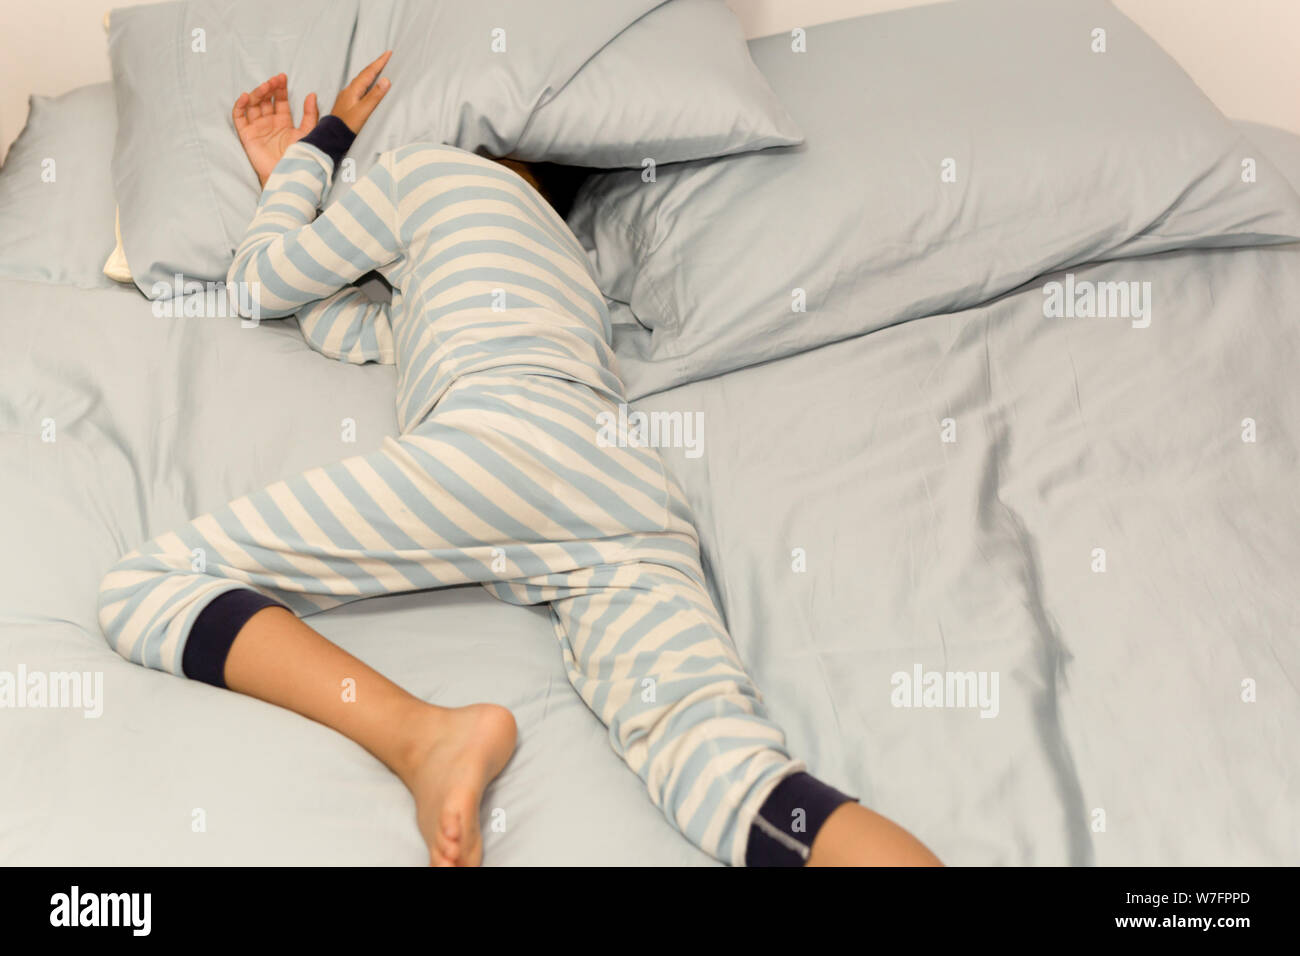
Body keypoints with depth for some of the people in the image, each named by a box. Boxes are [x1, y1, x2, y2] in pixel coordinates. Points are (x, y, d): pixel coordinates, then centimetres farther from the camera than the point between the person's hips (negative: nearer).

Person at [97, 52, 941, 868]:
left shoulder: (431, 166, 26)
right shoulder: (563, 255, 44)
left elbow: (264, 281, 32)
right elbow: (348, 331, 43)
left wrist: (326, 140, 47)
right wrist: (286, 170, 56)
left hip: (507, 436, -7)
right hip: (644, 507, 7)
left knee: (143, 589, -3)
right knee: (726, 769, -20)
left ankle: (422, 737, -27)